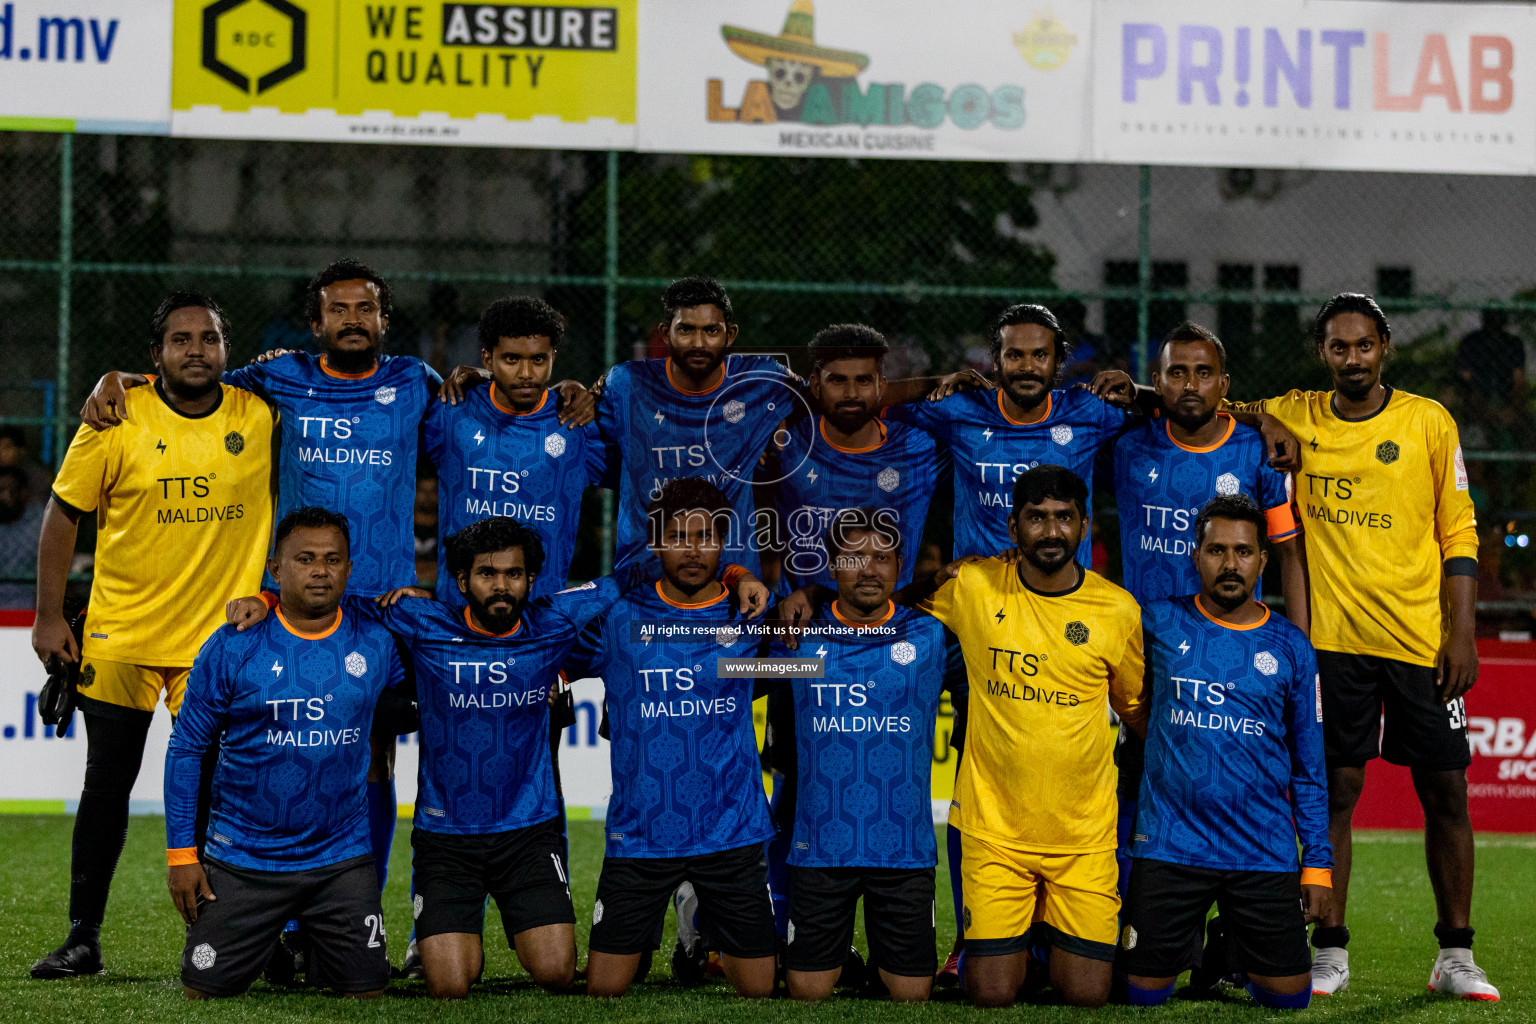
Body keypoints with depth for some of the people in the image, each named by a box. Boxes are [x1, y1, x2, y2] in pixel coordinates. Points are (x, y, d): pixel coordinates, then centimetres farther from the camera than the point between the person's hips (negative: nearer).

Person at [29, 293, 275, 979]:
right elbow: (64, 514, 1)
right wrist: (49, 615, -2)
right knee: (106, 787, 6)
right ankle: (83, 940, 15)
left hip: (221, 638, 0)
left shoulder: (260, 416, -3)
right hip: (119, 635, 0)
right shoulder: (118, 420, -7)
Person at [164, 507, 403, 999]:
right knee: (204, 989, -1)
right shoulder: (233, 647, -7)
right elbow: (186, 749, -1)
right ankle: (266, 942, 34)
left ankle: (310, 956, 33)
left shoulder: (377, 638, -1)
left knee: (367, 990, -2)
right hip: (242, 861, -1)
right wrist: (181, 852, -4)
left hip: (342, 860, 1)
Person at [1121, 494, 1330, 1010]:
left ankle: (1231, 955, 30)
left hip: (1264, 852, 1)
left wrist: (1318, 863, 4)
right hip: (1169, 846, -1)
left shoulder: (1290, 648, 5)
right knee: (1144, 993, -1)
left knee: (1288, 996, -2)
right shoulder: (1159, 624, 1)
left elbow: (1309, 768, 9)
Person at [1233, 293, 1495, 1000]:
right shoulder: (1293, 419, 5)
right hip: (1332, 641, 0)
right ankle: (1330, 954, 6)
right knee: (1334, 789, 0)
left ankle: (1455, 957, 11)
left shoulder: (1429, 423, 2)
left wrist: (1463, 633, -3)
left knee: (1445, 792, 2)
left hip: (1421, 641, 0)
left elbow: (1458, 535, 4)